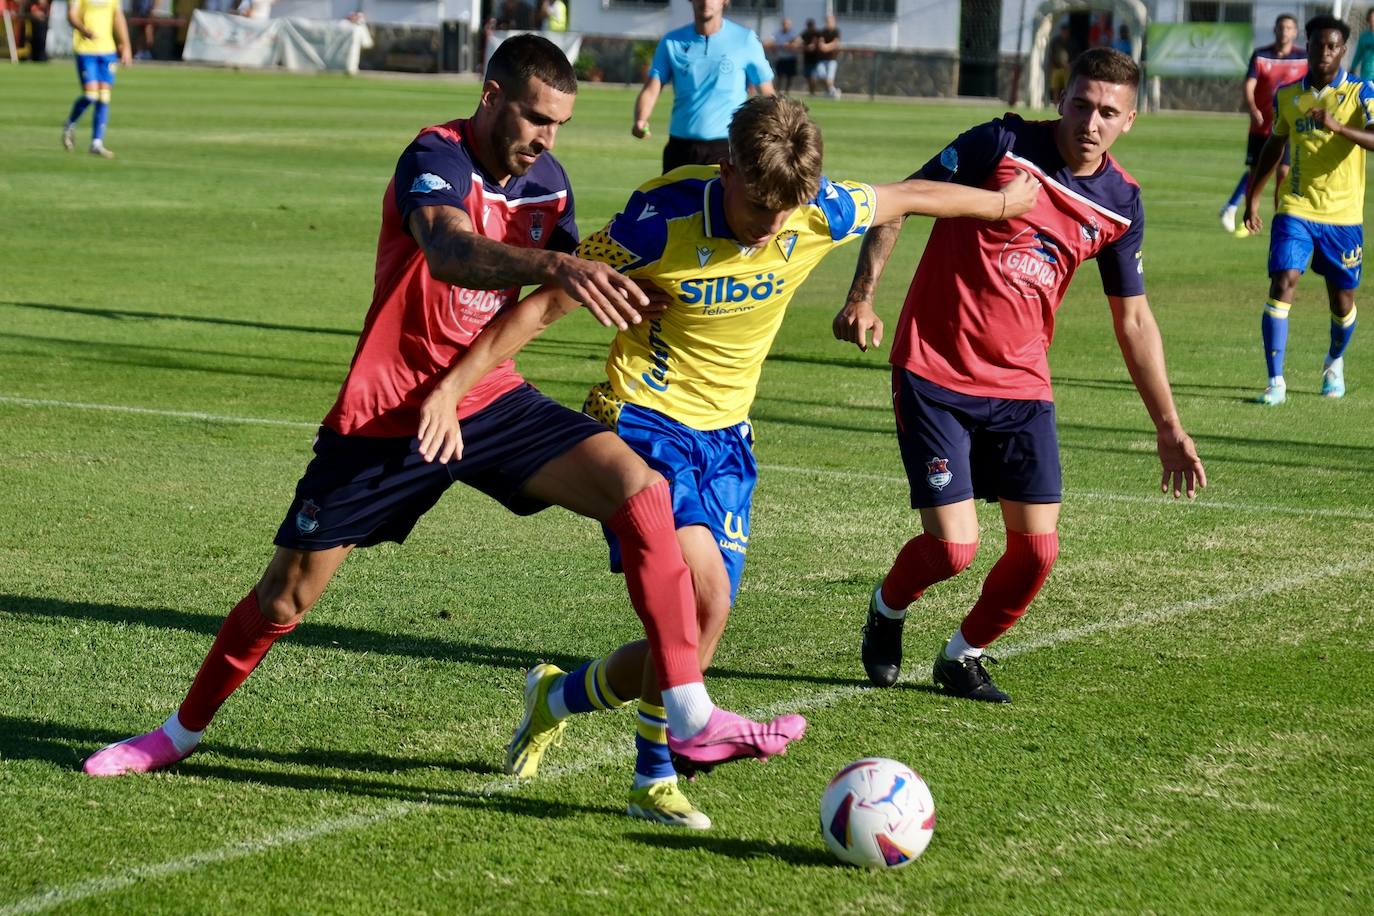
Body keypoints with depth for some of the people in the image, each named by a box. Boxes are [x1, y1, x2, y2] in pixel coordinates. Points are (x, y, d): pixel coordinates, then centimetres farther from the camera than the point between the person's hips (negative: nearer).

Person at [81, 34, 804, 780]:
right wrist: (557, 264, -60)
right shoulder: (436, 160, -19)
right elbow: (452, 251, -42)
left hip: (491, 402, 5)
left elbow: (549, 292, 21)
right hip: (388, 416, -5)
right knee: (284, 598, 5)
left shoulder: (548, 181, 2)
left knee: (642, 492, -18)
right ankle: (182, 730, 33)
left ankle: (691, 722, -17)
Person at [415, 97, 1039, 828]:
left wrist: (1004, 202, 27)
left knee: (699, 629, -4)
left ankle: (558, 697, 23)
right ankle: (654, 782, -1)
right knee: (704, 591, -23)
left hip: (725, 437, 5)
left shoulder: (819, 214, -11)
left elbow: (906, 197, 10)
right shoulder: (663, 220, -22)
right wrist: (450, 387, -20)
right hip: (644, 423, -5)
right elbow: (547, 302, -17)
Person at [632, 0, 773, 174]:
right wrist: (641, 121, -21)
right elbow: (651, 90, 1)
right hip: (680, 148, 3)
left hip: (727, 148, -3)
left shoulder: (745, 40, -1)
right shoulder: (672, 42, 5)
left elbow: (767, 95, 5)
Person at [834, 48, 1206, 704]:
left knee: (1037, 550, -3)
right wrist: (861, 296, -16)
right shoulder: (1001, 146, -12)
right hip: (934, 374, -4)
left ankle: (963, 656, 25)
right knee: (953, 548, -10)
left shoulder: (1121, 205, 3)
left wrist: (1167, 427, 10)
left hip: (1022, 389, 4)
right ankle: (888, 609, 24)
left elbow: (1132, 318, 12)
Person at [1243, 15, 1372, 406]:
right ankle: (1275, 382, -14)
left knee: (1342, 300, 10)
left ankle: (1334, 364, 39)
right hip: (1296, 209, 1)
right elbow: (1274, 147, 20)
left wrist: (1338, 127, -35)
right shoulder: (1286, 95, 7)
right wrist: (1252, 198, 16)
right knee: (1282, 284, -16)